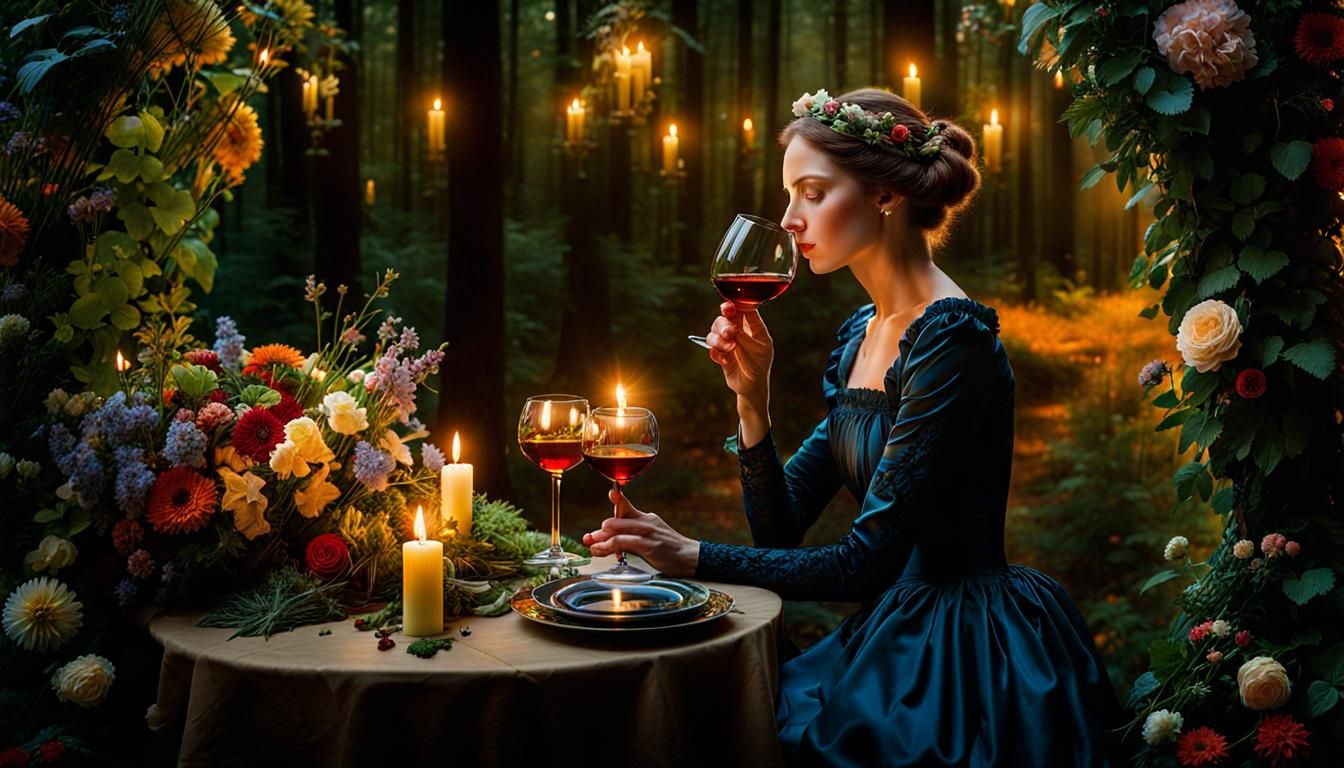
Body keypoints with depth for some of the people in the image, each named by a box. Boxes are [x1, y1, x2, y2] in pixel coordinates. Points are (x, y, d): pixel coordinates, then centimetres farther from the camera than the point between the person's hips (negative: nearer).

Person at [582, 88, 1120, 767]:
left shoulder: (952, 337, -18)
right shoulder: (860, 336, 7)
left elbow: (866, 561, -20)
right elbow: (781, 529, 5)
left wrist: (695, 557, -17)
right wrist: (751, 395, -7)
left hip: (967, 654, -7)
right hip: (897, 638, 7)